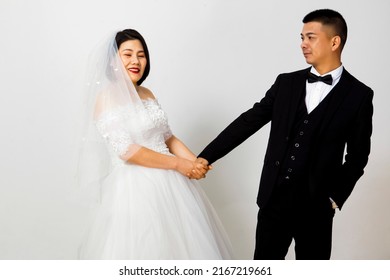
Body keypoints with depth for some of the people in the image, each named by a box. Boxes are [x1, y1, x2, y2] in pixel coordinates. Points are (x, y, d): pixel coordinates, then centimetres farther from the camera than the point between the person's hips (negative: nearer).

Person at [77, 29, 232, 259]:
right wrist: (177, 164, -16)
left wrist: (194, 161, -4)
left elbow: (167, 136, 13)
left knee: (178, 242, 14)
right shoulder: (106, 98, -11)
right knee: (143, 248, 2)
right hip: (135, 188, -7)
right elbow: (127, 151, -19)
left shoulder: (147, 94, 11)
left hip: (169, 183, 7)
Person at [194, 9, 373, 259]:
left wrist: (335, 198, -4)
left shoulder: (359, 95, -3)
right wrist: (207, 156, -3)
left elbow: (357, 156, 1)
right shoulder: (286, 83, 6)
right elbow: (248, 121, 3)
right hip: (274, 198, 3)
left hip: (316, 204, -2)